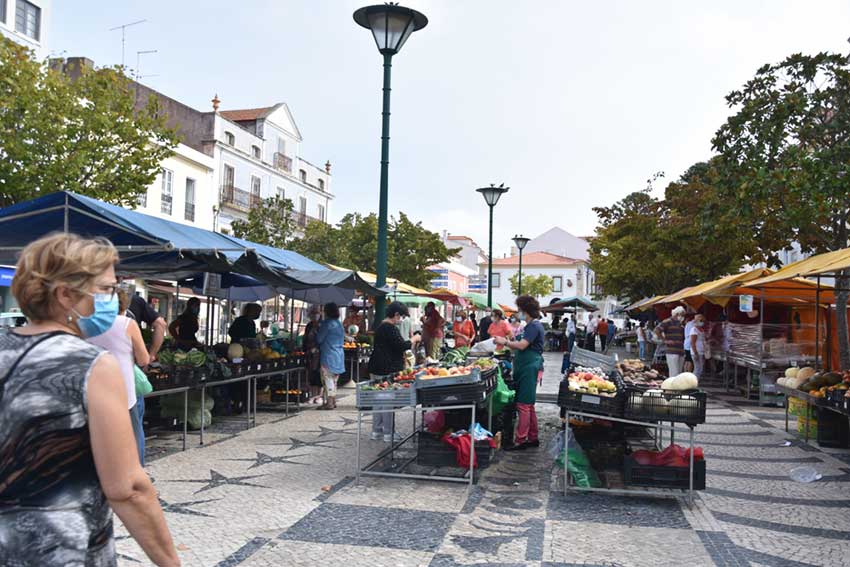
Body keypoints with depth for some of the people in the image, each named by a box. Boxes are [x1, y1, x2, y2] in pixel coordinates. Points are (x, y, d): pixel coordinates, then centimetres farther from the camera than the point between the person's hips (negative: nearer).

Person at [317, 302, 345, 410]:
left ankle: (329, 403, -6)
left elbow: (319, 339, -10)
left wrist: (316, 331, 10)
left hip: (328, 356, -8)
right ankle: (333, 402, 17)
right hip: (339, 355, 8)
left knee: (328, 379, -5)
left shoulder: (327, 323, -12)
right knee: (333, 380, 14)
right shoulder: (339, 324, 13)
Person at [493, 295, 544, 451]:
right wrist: (507, 343, 10)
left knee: (523, 405, -8)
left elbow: (522, 345, -23)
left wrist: (505, 341, -11)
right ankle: (533, 438, 23)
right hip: (527, 368, 11)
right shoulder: (532, 325, 18)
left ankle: (521, 440, -5)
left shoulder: (534, 326, -13)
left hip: (529, 368, -11)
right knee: (528, 405, 15)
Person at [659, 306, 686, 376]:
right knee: (674, 373, -11)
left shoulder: (680, 324, 19)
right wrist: (665, 339, -11)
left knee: (679, 373, 10)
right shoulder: (668, 322, -6)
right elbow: (657, 331, -16)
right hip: (672, 352, -8)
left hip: (680, 351, 8)